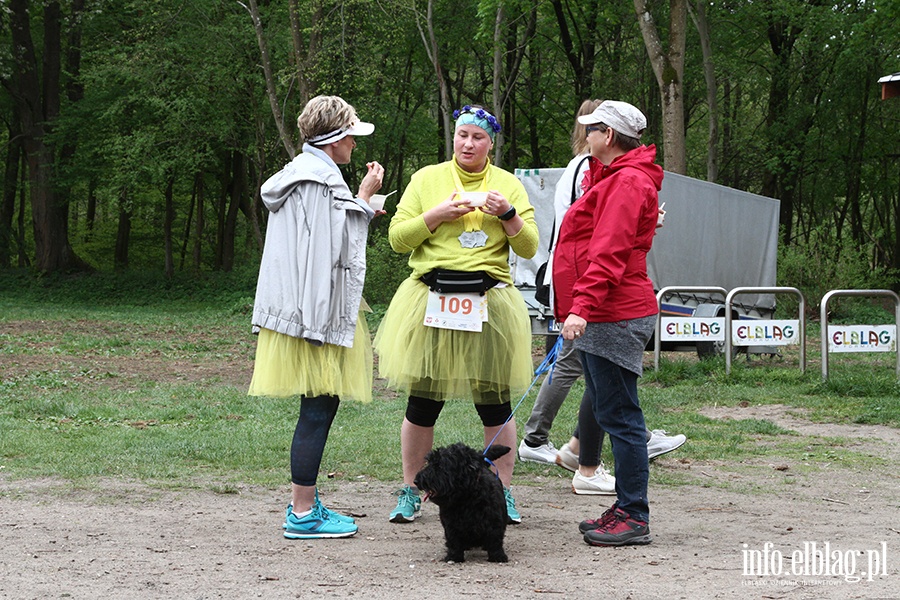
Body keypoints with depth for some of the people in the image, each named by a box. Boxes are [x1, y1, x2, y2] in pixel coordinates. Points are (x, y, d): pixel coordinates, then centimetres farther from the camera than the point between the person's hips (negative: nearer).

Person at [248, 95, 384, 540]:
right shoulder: (323, 180, -15)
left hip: (296, 306, 11)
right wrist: (364, 198, -8)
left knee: (318, 407, 14)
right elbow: (341, 248, -17)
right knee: (319, 407, -7)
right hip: (319, 310, -11)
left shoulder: (296, 173, 17)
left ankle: (304, 504, 19)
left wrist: (360, 208, 24)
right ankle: (303, 514, -4)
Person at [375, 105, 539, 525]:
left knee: (495, 403, 1)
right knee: (422, 401, 1)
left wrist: (508, 215, -10)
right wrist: (436, 216, -9)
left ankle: (503, 492, 11)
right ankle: (410, 491, 12)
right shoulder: (426, 179, 9)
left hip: (489, 301, 0)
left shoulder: (509, 185, 11)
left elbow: (529, 248, 7)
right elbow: (397, 238, 5)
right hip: (432, 300, 0)